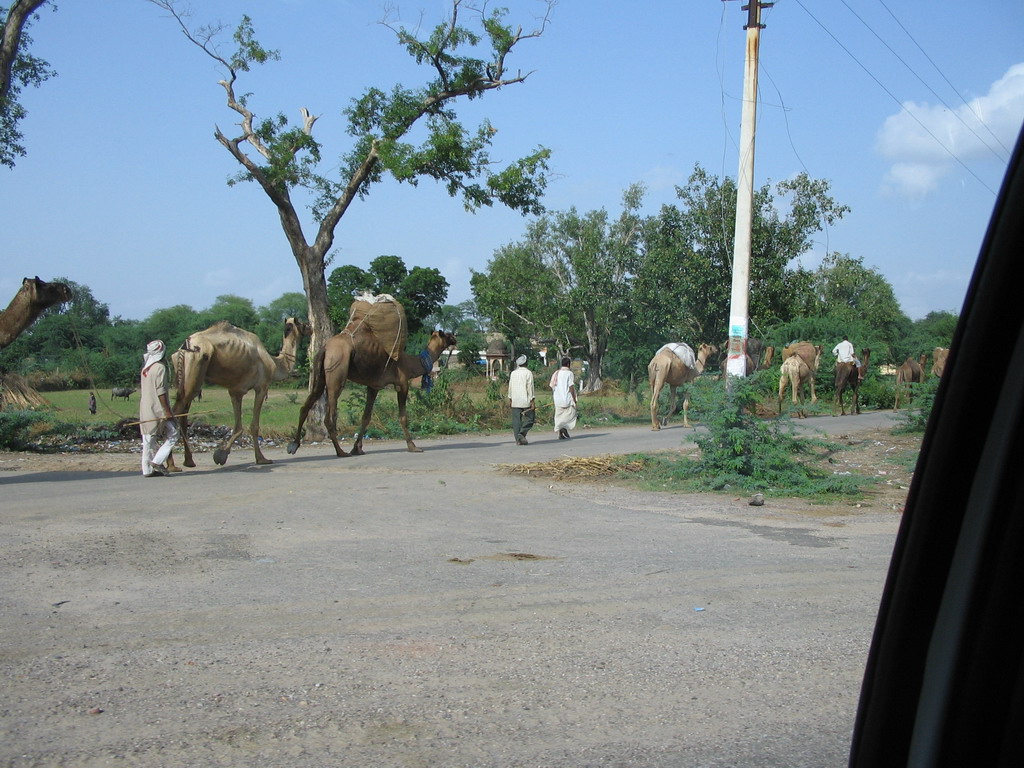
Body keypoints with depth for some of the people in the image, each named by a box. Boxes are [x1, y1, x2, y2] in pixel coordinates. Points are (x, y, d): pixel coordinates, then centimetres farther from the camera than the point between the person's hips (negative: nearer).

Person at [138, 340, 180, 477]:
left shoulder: (145, 368, 13)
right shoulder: (160, 367, -11)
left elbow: (141, 389, 17)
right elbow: (160, 391, -17)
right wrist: (167, 411, -16)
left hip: (145, 409, 8)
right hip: (157, 409, -8)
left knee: (148, 440, 8)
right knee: (172, 435, 1)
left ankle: (147, 469, 8)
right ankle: (157, 461, -8)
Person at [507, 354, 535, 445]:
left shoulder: (513, 373, 9)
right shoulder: (528, 373, -6)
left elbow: (510, 387, 14)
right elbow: (530, 387, -10)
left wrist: (510, 399, 24)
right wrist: (532, 401, -9)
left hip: (515, 401, 5)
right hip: (526, 400, -4)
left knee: (516, 420, 5)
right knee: (530, 419, 5)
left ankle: (518, 440, 2)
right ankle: (522, 433, -13)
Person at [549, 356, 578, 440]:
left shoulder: (556, 373, 10)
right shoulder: (569, 373, -9)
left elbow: (551, 385, 11)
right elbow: (571, 387, -14)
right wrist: (574, 400, -10)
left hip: (557, 398, 6)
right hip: (567, 398, -6)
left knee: (559, 416, 9)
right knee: (570, 414, 4)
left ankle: (560, 434, 4)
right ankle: (565, 427, -17)